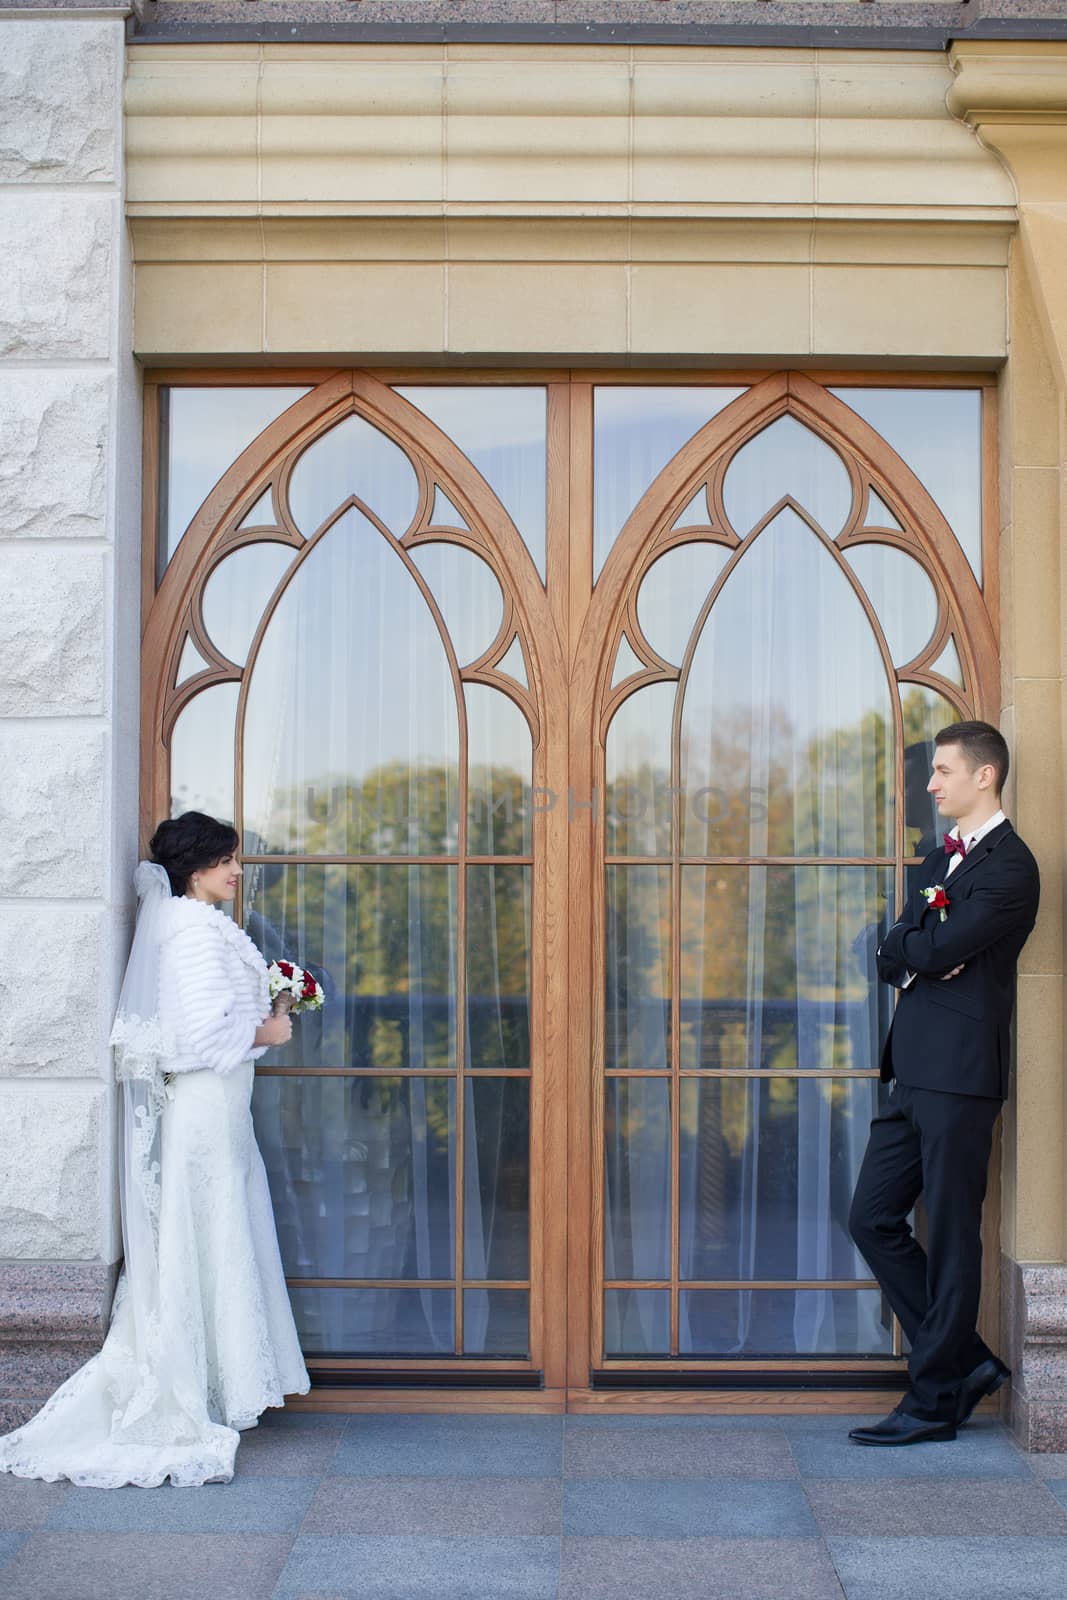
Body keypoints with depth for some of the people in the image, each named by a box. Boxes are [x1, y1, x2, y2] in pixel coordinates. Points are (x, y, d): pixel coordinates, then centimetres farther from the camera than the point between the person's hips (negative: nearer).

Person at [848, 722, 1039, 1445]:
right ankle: (965, 1362, 19)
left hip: (960, 1076, -9)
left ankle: (935, 1400, 8)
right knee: (873, 1219, 9)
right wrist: (921, 951, -9)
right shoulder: (940, 860, 20)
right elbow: (892, 957, 13)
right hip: (916, 1073, 9)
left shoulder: (1009, 865, -10)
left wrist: (913, 946, 2)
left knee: (951, 1239, -1)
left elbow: (938, 948, -19)